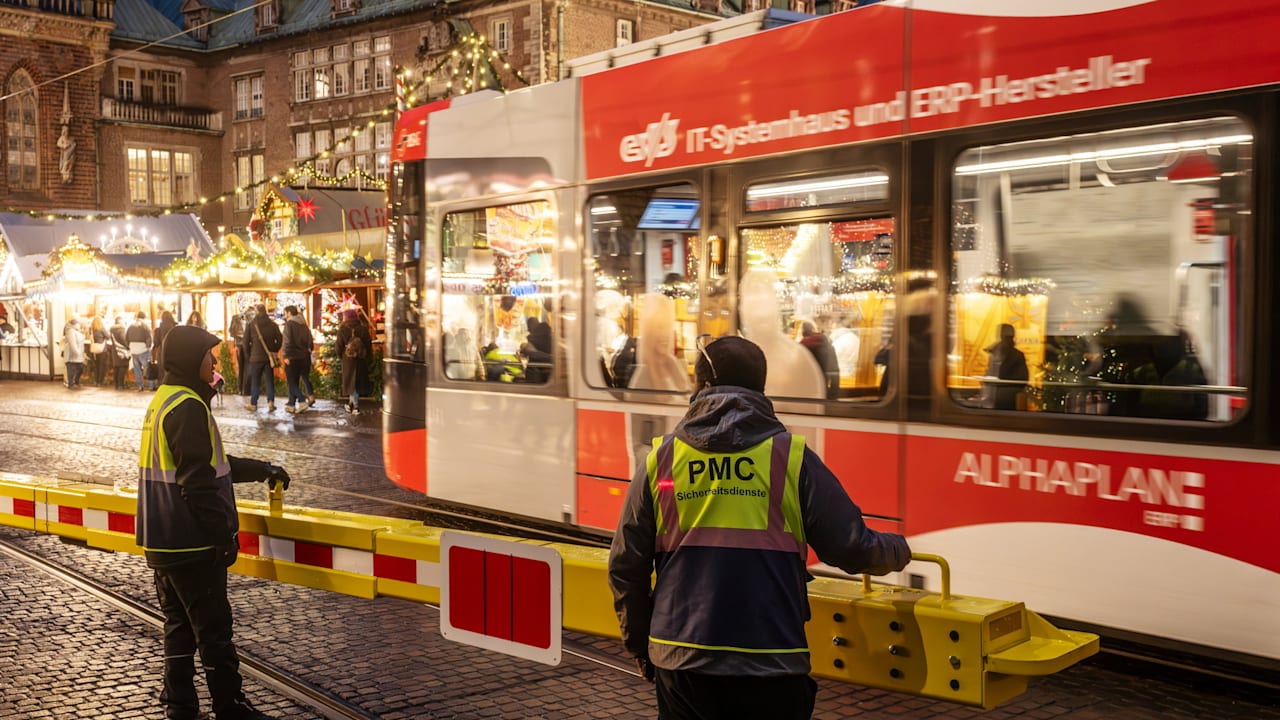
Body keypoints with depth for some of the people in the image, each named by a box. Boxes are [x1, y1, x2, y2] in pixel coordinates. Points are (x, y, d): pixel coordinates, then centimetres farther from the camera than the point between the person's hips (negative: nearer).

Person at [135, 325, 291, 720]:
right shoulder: (188, 407, -18)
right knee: (213, 628, 1)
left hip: (161, 543, 10)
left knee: (179, 625, 15)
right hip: (192, 544, -10)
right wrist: (224, 535, -17)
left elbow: (212, 462, 23)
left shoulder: (163, 401, 14)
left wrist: (263, 470, 27)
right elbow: (199, 482, -23)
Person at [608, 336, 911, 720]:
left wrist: (639, 644, 20)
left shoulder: (660, 458, 3)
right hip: (771, 664, -2)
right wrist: (897, 550, 22)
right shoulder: (792, 456, -2)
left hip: (680, 660, 2)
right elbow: (850, 548, -1)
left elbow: (626, 566, 5)